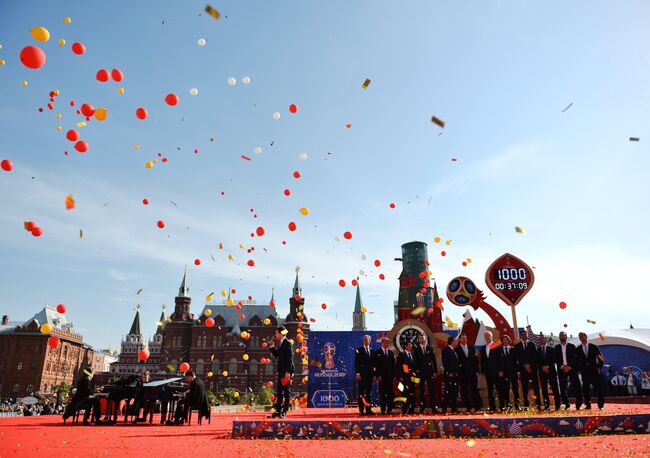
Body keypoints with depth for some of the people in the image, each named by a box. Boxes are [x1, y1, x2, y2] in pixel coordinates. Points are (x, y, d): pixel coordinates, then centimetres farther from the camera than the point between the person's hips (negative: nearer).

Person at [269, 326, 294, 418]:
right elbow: (277, 355, 20)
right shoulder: (281, 344, 13)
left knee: (286, 391, -1)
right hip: (281, 370, 9)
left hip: (287, 371, -9)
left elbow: (290, 358, -18)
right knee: (279, 391, 12)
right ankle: (278, 410, 19)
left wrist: (288, 372, -21)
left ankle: (284, 411, 5)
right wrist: (272, 347, 6)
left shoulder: (288, 344, -14)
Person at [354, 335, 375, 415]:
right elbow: (356, 362, -5)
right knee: (361, 393, -1)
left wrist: (374, 374, 7)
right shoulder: (359, 350, 0)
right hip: (361, 374, -4)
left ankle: (368, 410, 12)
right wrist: (357, 373, -13)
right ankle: (361, 410, 3)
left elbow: (373, 363, 14)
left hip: (370, 375, 4)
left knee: (369, 393, 7)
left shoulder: (372, 351, 13)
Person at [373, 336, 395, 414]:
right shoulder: (378, 352, 0)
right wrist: (378, 375, -11)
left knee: (390, 393, 3)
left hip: (390, 376, 4)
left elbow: (393, 364, 13)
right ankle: (383, 409, 5)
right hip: (381, 376, -4)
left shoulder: (391, 352, 13)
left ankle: (389, 409, 9)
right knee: (382, 393, 0)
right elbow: (376, 365, -4)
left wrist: (394, 375, 6)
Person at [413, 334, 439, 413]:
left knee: (432, 391, 0)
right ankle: (422, 408, 8)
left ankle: (433, 408, 4)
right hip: (420, 373, 0)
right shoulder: (416, 350, 4)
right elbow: (415, 362, 3)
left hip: (430, 372, 1)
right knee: (421, 391, 3)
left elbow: (434, 361, 5)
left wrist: (435, 371, -2)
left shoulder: (430, 349, 7)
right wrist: (416, 372, -5)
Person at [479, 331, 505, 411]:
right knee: (490, 390, 6)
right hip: (487, 372, 5)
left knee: (500, 389, -3)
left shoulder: (497, 346, -1)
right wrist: (482, 370, 7)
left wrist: (501, 370, -10)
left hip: (496, 371, -5)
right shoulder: (483, 349, 14)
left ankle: (502, 406, 3)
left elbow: (500, 359, -5)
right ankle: (492, 407, 10)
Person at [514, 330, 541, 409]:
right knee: (524, 387, -1)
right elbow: (517, 357, 3)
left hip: (532, 367, 0)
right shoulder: (517, 346, 9)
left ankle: (538, 403, 0)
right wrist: (524, 365, -7)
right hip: (523, 368, 0)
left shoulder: (532, 344, 10)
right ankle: (526, 405, 2)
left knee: (535, 385, -3)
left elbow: (535, 355, 2)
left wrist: (529, 364, -8)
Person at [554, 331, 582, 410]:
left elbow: (574, 358, 1)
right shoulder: (556, 347, 11)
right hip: (561, 369, 1)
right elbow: (556, 359, 5)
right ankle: (566, 405, 7)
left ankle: (578, 405, 1)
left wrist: (569, 366, -11)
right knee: (563, 388, -1)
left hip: (572, 368, -1)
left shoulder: (572, 346, 8)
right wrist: (562, 366, -9)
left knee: (577, 387, -7)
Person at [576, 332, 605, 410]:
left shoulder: (594, 347, 4)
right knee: (586, 389, 2)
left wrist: (599, 367, -1)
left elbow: (601, 358, 6)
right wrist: (579, 369, 2)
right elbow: (577, 361, 11)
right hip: (584, 372, 1)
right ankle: (588, 405, 8)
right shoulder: (578, 349, 7)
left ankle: (601, 405, 7)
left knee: (598, 387, -2)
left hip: (594, 371, -1)